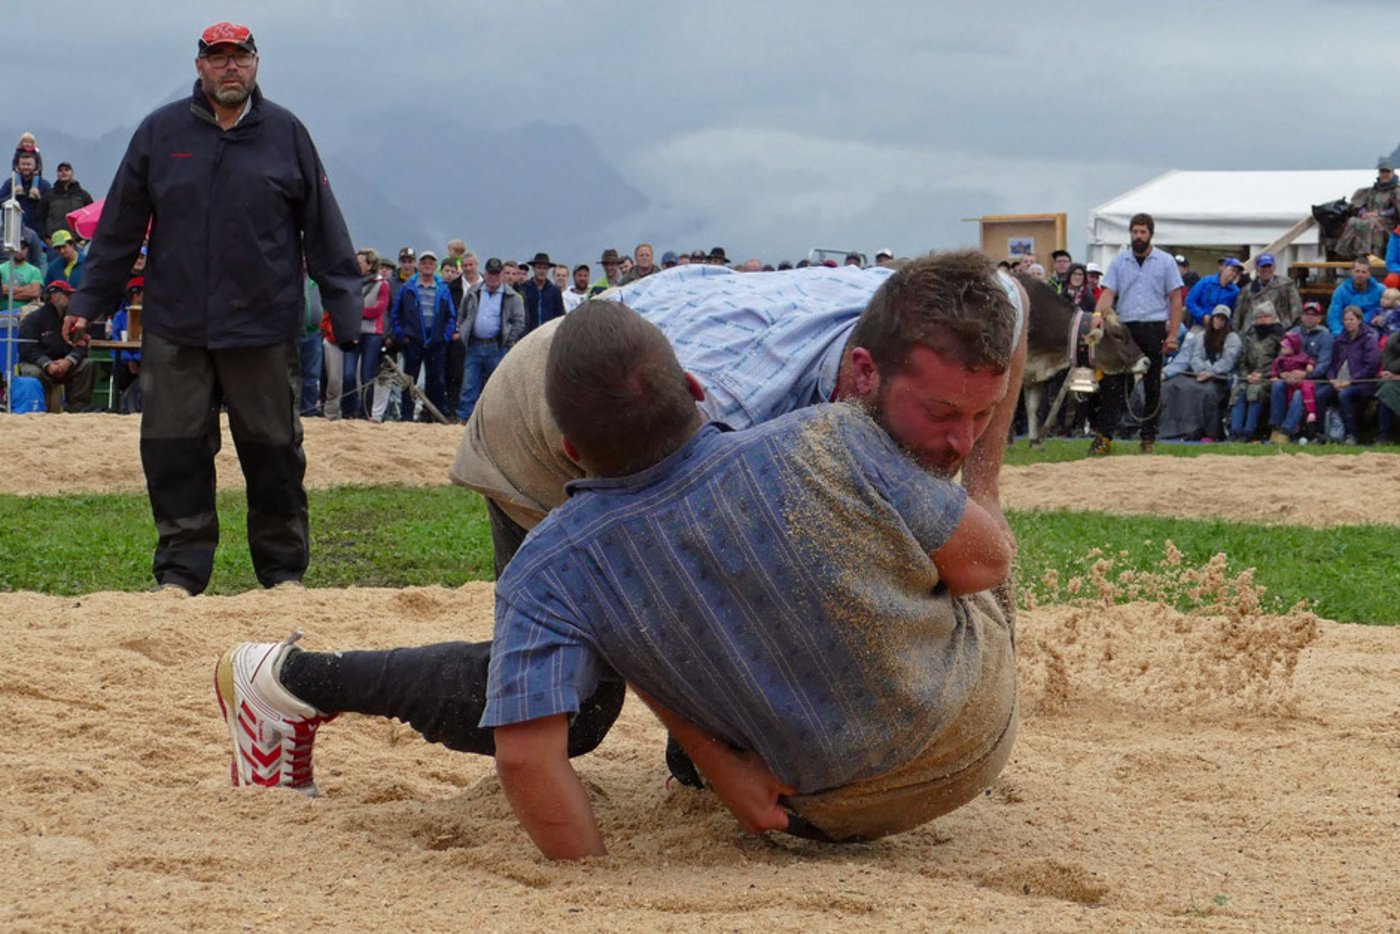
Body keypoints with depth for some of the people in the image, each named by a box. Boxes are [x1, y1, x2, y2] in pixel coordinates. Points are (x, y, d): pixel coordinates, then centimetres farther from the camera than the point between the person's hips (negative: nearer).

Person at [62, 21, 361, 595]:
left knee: (273, 450, 4)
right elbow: (121, 226, 9)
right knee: (174, 450, 0)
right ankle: (180, 571, 8)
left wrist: (343, 308, 3)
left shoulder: (286, 134, 4)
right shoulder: (161, 133, 5)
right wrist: (89, 301, 9)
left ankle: (284, 570, 16)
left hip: (264, 329, -1)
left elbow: (323, 229, 6)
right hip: (175, 329, 1)